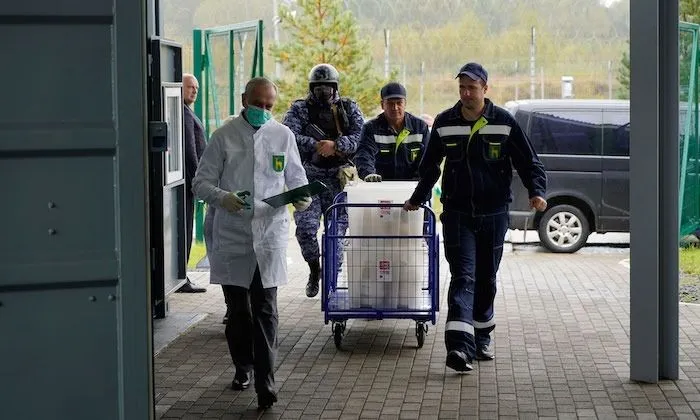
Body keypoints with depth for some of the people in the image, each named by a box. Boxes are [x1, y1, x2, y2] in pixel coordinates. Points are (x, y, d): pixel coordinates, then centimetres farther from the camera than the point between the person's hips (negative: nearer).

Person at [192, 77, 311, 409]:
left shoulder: (283, 136, 7)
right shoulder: (224, 137, 2)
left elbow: (296, 179, 15)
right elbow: (201, 183, 0)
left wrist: (302, 196, -9)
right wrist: (223, 198, -21)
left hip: (269, 234, 0)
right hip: (231, 235, 0)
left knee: (265, 309, -7)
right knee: (237, 308, 10)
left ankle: (265, 382, -7)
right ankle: (243, 367, 30)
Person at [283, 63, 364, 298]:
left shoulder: (349, 109, 10)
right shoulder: (299, 110, 8)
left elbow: (360, 138, -4)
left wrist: (335, 145, -20)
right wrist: (317, 145, -21)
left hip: (339, 177, 1)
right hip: (309, 176, 0)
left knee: (338, 226, -1)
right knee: (305, 226, -9)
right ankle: (314, 270, 14)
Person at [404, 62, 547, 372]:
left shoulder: (504, 123, -1)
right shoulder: (444, 123, 3)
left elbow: (529, 162, 2)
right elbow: (430, 166, 18)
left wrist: (537, 191, -15)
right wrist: (418, 199, 26)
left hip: (493, 215, 1)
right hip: (457, 214, -1)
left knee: (486, 279, 11)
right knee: (463, 277, -13)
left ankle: (482, 338, 28)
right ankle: (459, 346, -24)